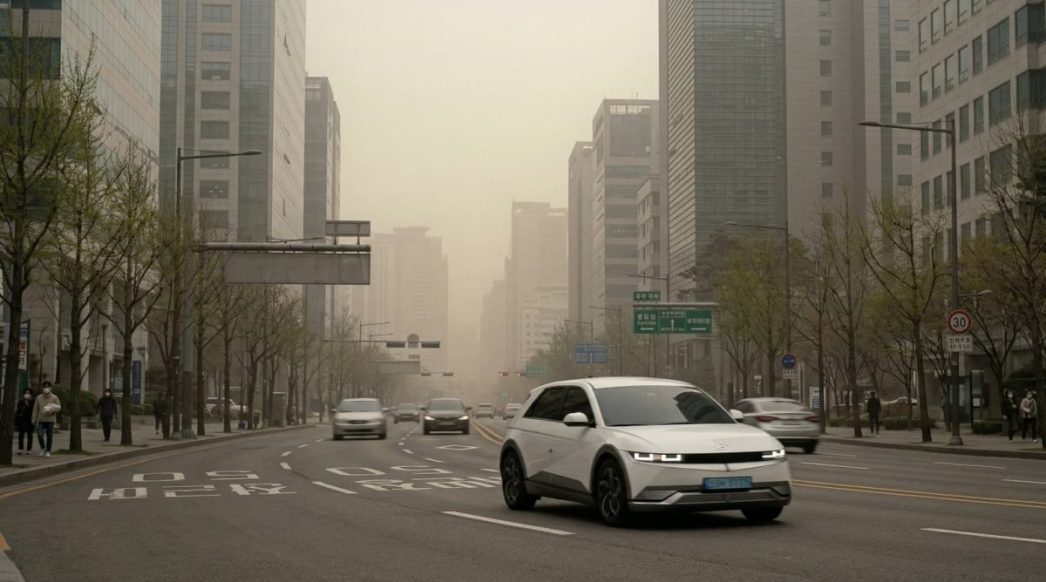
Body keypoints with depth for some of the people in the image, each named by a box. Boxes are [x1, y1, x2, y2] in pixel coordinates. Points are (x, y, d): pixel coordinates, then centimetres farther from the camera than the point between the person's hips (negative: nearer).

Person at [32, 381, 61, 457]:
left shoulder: (54, 398, 2)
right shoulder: (39, 398, 6)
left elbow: (59, 407, 0)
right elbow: (35, 409, 6)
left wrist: (52, 409, -19)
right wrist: (34, 419, 0)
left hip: (50, 420, -1)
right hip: (41, 420, 1)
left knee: (49, 437, -1)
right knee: (39, 435, -11)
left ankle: (48, 451, 12)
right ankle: (42, 448, 13)